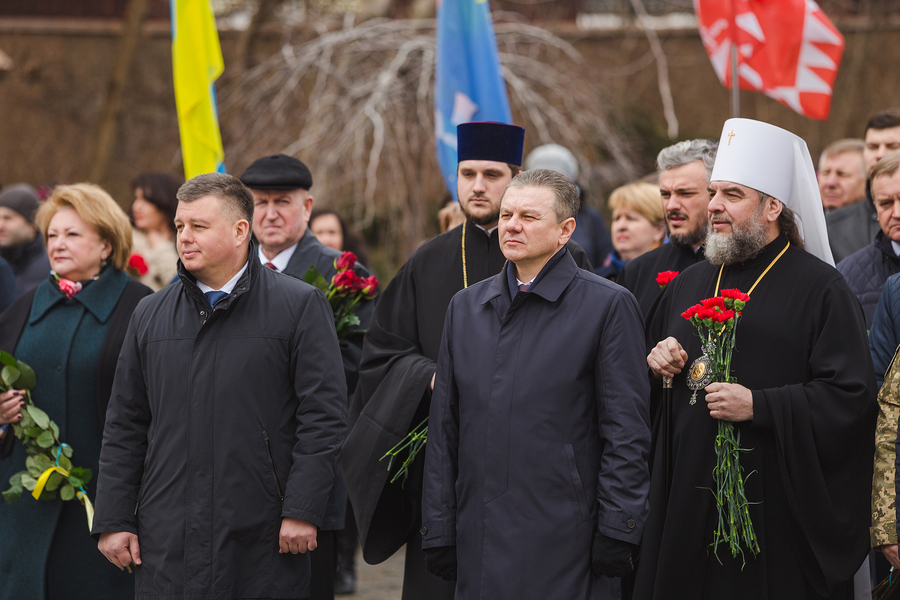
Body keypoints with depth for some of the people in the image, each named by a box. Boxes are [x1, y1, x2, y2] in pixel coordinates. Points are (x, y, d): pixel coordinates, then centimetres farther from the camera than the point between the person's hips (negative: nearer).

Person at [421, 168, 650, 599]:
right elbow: (444, 432, 15)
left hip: (565, 544, -5)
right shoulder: (466, 307, 14)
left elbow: (626, 434, -5)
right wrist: (438, 532, 10)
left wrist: (616, 533, -11)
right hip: (479, 544, 5)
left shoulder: (607, 306, -1)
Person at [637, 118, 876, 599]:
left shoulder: (820, 288, -4)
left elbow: (851, 397, -13)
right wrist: (655, 365, 4)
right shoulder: (688, 285, 16)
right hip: (688, 501, 5)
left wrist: (758, 405, -20)